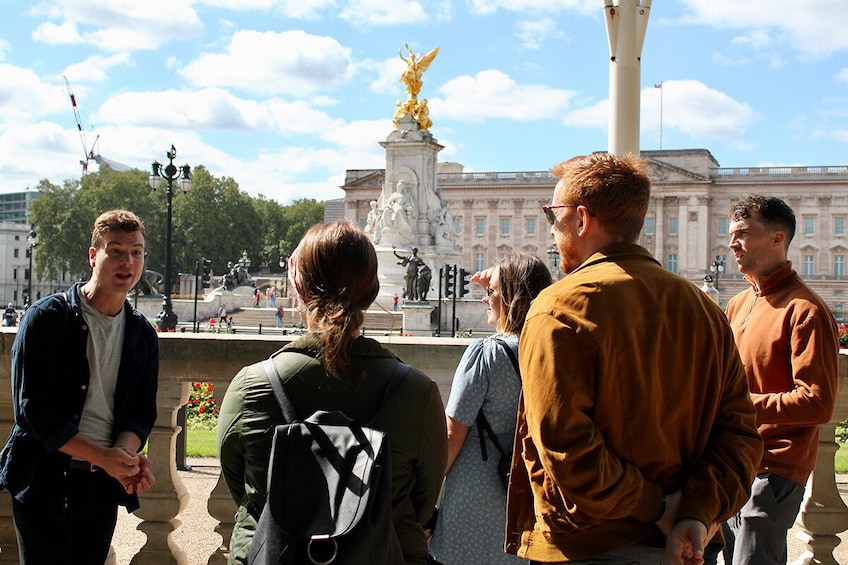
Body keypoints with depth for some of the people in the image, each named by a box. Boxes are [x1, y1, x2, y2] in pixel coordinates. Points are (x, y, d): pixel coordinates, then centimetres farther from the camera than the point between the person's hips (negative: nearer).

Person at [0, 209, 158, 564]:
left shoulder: (143, 335, 7)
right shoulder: (47, 318, -8)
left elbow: (141, 412, 6)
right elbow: (32, 408, -14)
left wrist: (126, 453, -17)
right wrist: (104, 456, -20)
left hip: (104, 483, 5)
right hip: (45, 481, -4)